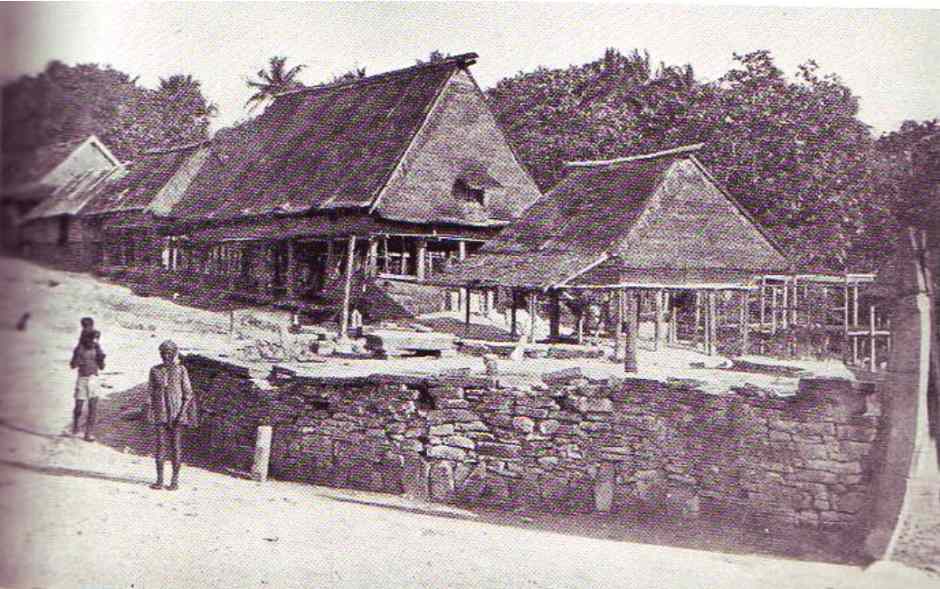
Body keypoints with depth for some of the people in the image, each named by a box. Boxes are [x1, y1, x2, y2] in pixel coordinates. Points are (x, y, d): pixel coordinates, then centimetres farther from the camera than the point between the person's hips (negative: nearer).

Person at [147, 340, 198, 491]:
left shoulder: (181, 370, -2)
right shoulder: (155, 370, 5)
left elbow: (188, 393, -2)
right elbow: (152, 393, 9)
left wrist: (183, 412, -11)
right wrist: (151, 413, 2)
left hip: (176, 413, -2)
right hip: (160, 413, 2)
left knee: (175, 446, 1)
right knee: (160, 445, 1)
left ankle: (175, 480, 7)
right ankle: (159, 479, 8)